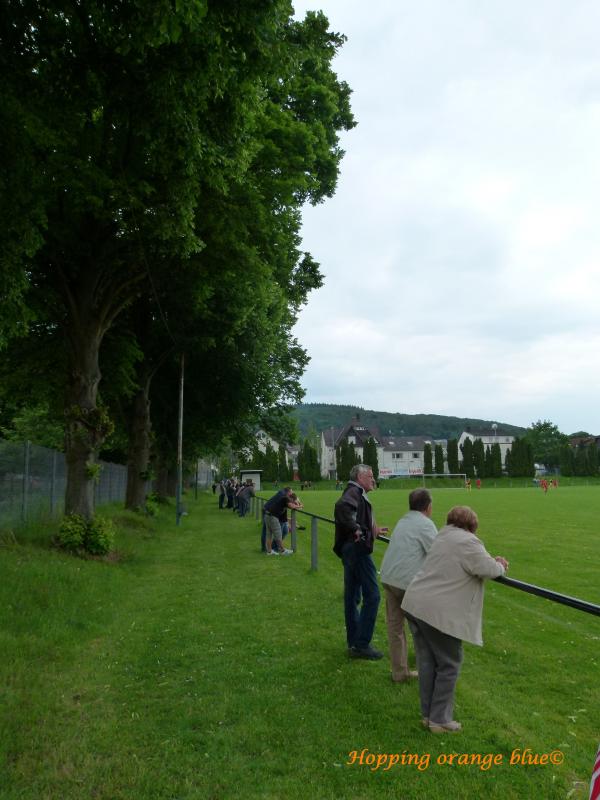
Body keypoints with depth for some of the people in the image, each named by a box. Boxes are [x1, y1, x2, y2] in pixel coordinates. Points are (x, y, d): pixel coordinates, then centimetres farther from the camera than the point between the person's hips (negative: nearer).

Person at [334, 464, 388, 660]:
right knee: (371, 595, -4)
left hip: (349, 549, 10)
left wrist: (373, 531, 19)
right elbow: (342, 506, -35)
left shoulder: (355, 493, 18)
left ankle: (353, 643, 23)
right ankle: (362, 645, 0)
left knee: (352, 598, 14)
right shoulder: (354, 492, -13)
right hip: (358, 548, -10)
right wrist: (356, 529, -27)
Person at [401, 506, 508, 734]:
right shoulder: (468, 543, -12)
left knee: (427, 661, 16)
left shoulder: (444, 536, 15)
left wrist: (493, 561, 21)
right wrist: (501, 566, 9)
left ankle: (427, 714, 27)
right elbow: (490, 570, -13)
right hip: (439, 613, -8)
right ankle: (440, 720, 15)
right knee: (448, 665, 7)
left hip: (416, 603, 9)